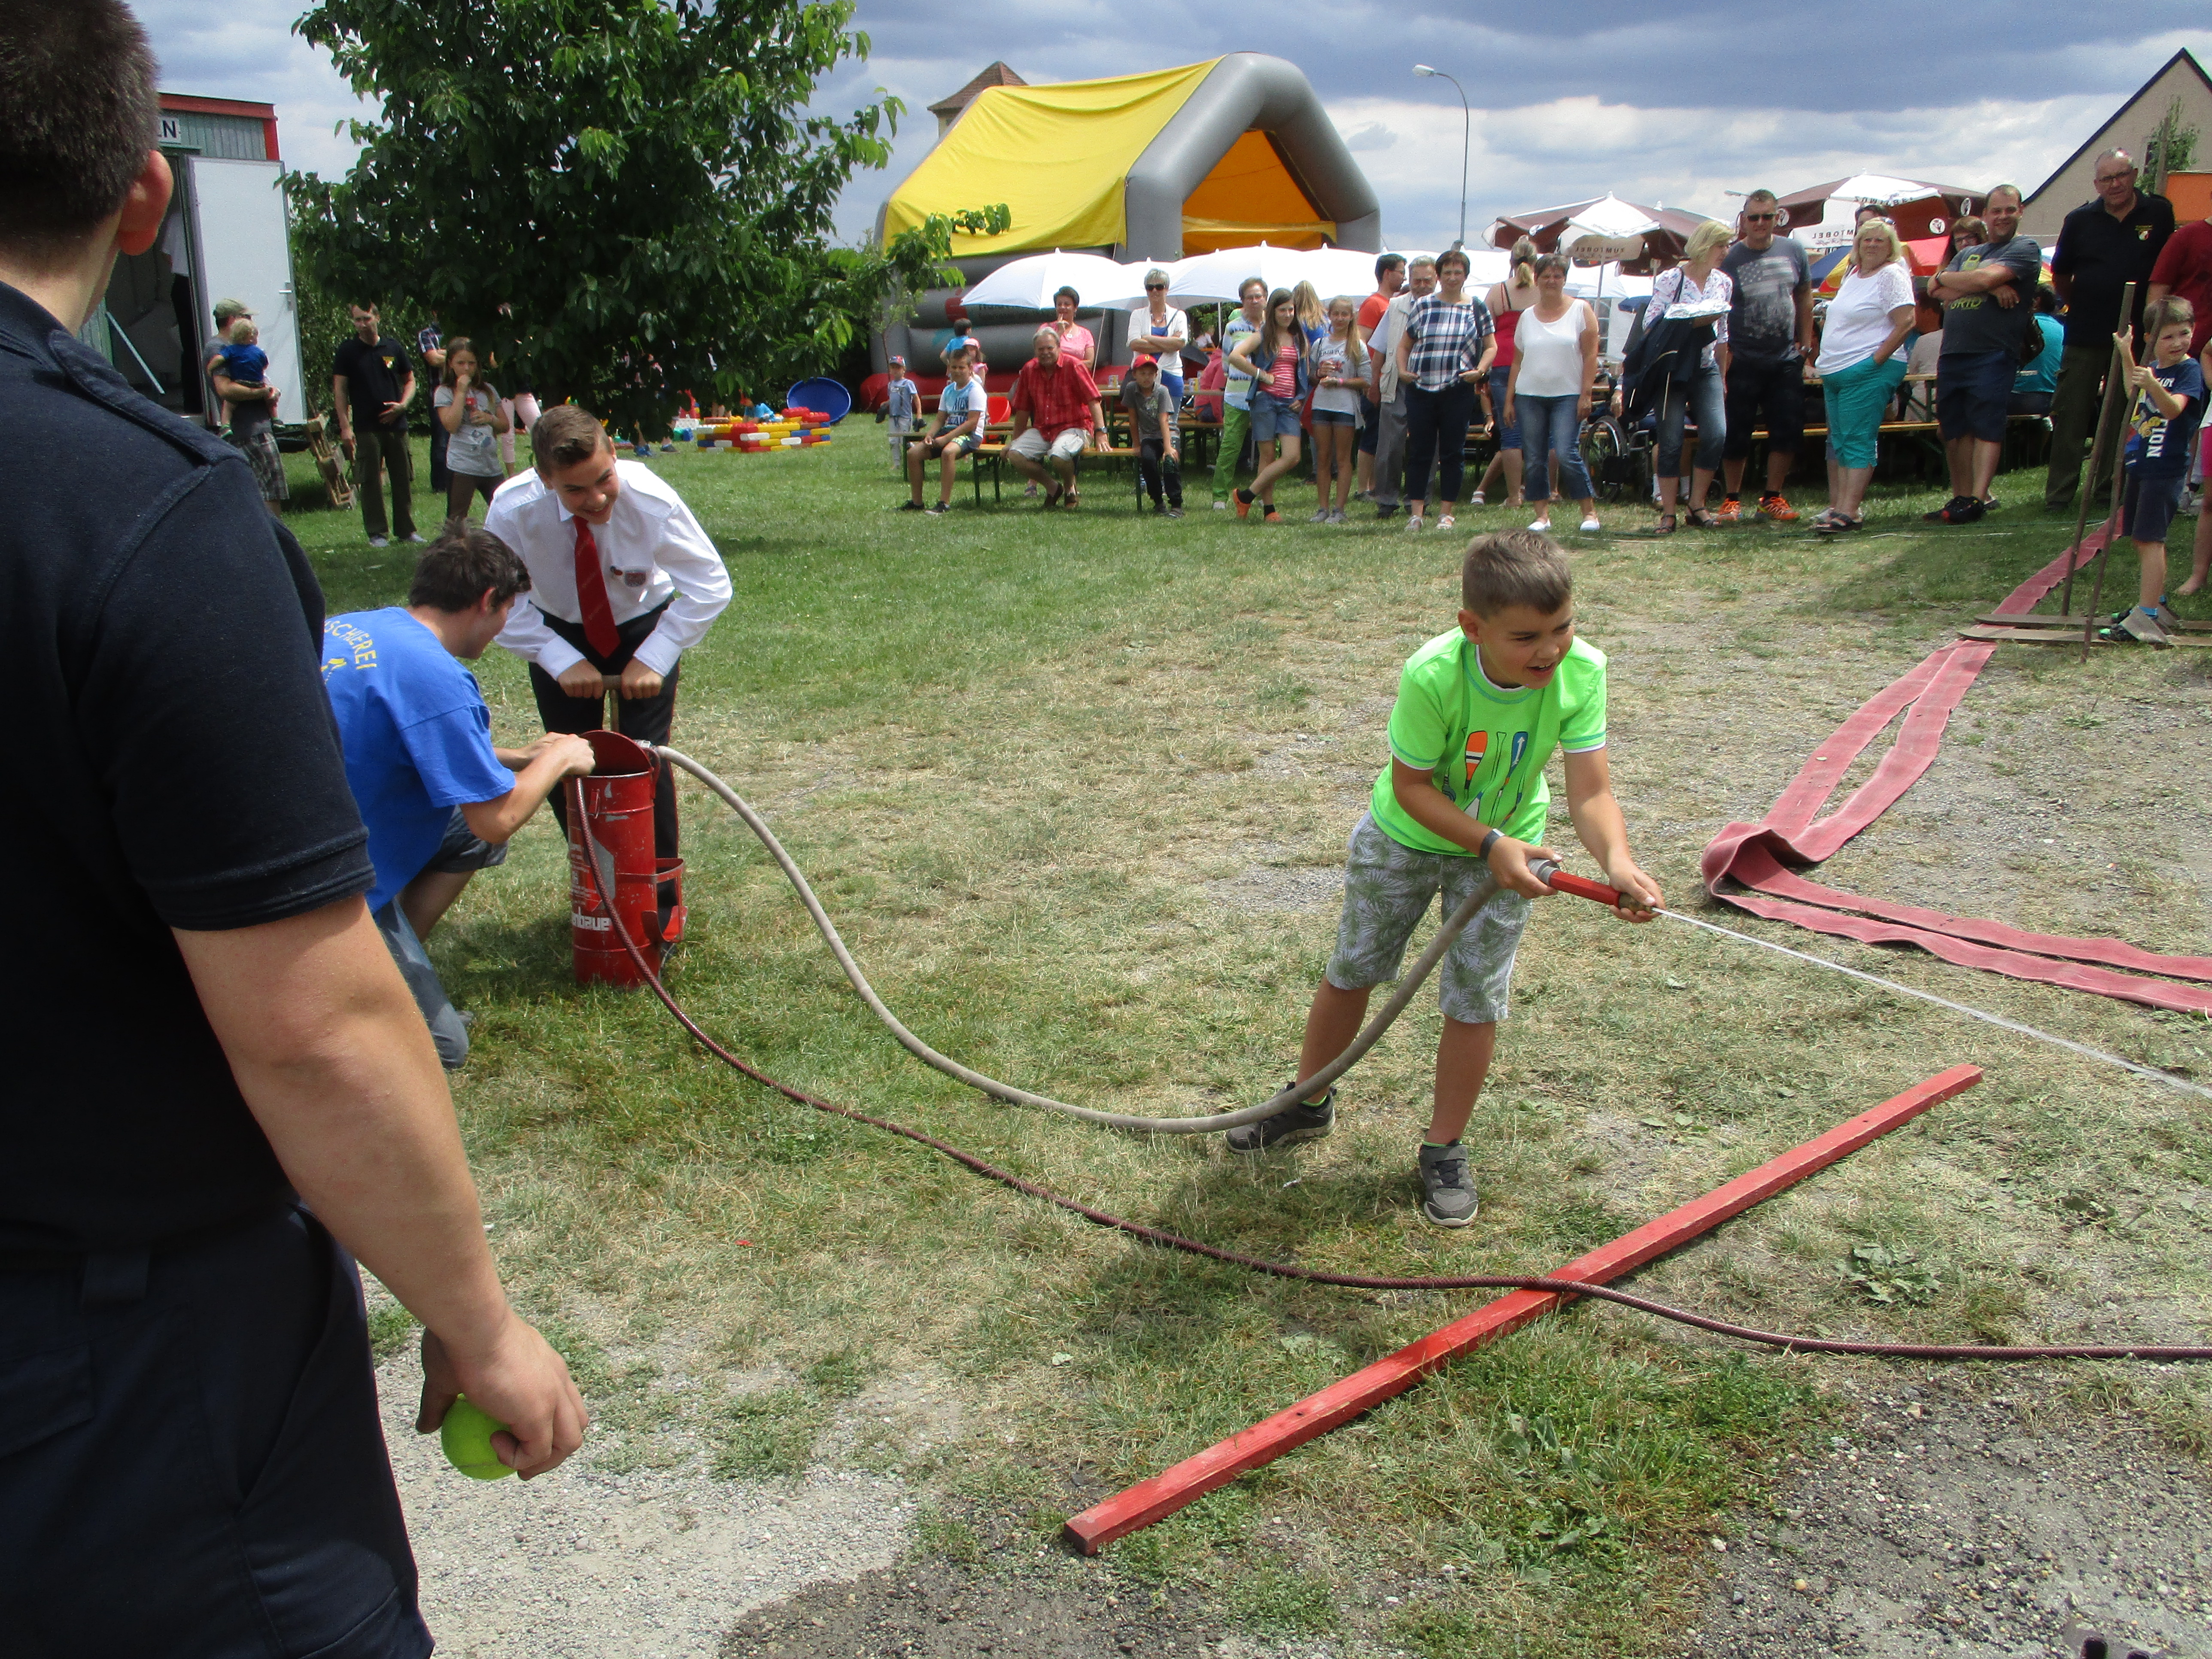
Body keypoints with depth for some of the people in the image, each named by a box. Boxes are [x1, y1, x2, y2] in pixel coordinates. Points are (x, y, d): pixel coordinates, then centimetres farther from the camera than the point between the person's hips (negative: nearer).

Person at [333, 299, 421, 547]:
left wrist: (402, 405, -3)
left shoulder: (393, 347, 9)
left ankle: (406, 529, 15)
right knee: (370, 481, -2)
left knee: (403, 479, 6)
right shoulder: (347, 350, 2)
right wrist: (345, 427, -7)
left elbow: (410, 380, 17)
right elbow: (340, 389, 1)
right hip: (367, 427, -3)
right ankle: (376, 533, 3)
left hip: (396, 424, 3)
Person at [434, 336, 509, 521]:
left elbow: (505, 426, 16)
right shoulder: (444, 392, 1)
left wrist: (490, 418, -5)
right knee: (457, 521, -4)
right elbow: (451, 426, -14)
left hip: (492, 466, 5)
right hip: (462, 468, -5)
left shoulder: (488, 391, 14)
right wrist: (461, 392, -10)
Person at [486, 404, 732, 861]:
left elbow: (711, 586, -24)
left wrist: (654, 659, -30)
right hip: (560, 632, 2)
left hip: (643, 626, -1)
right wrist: (562, 661, -29)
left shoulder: (651, 498, -31)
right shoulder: (512, 510, -28)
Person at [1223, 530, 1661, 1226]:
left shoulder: (1581, 672, -28)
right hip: (1404, 835, -1)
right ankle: (1309, 1104, 38)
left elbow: (1591, 791, -29)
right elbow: (1411, 786, -25)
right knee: (1352, 969, 14)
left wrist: (1616, 860, -48)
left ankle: (1444, 1150, 20)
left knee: (1475, 994, -1)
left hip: (1506, 844, 1)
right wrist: (1490, 844, -34)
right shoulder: (1432, 675, -37)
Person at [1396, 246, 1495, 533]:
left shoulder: (1477, 308, 8)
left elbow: (1491, 347, 10)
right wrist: (1402, 370, -2)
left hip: (1458, 389, -1)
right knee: (1419, 451, 0)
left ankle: (1446, 513, 9)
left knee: (1453, 452, 2)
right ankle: (1416, 512, 5)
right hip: (1420, 388, 1)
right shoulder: (1422, 306, 10)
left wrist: (1480, 370, -8)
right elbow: (1404, 344, 15)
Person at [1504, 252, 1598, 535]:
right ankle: (1542, 514, 9)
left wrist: (1586, 395, -10)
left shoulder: (1581, 310, 4)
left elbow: (1590, 355, -1)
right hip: (1529, 396, 4)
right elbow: (1518, 361, 15)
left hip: (1568, 396, -4)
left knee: (1566, 455, -14)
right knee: (1533, 459, 0)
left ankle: (1590, 512, -3)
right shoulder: (1527, 316, 13)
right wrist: (1509, 400, 8)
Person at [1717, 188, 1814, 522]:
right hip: (1743, 362, -3)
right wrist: (1723, 350, -10)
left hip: (1786, 360, 4)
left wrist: (1806, 340, 12)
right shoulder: (1730, 259, -5)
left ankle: (1773, 497, 14)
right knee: (1736, 434, 1)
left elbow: (1804, 296, 16)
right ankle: (1732, 499, 14)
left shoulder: (1793, 251, 5)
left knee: (1787, 432, 3)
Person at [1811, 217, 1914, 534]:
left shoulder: (1892, 275, -8)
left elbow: (1906, 323, -16)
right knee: (1837, 441, 10)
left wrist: (1875, 360, -18)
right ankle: (1836, 506, 15)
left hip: (1867, 373, -9)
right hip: (1835, 373, 9)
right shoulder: (1852, 274, 17)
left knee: (1857, 442, -11)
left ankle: (1849, 511, -14)